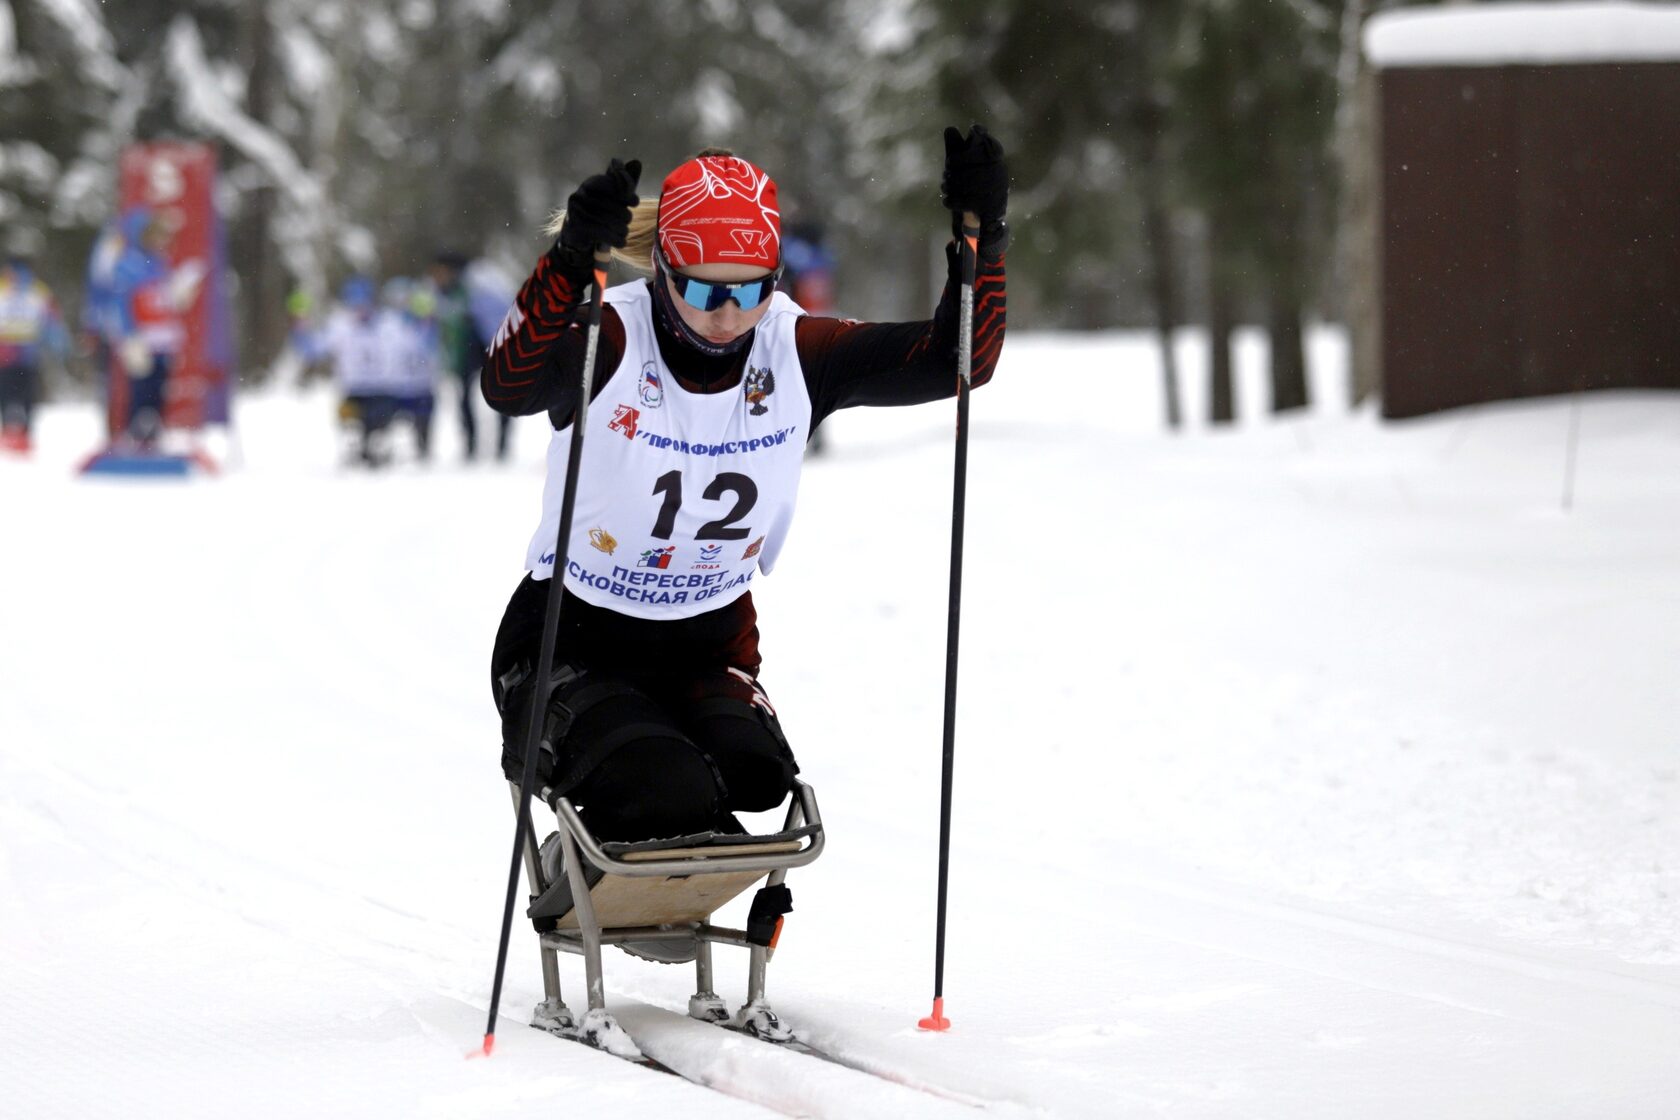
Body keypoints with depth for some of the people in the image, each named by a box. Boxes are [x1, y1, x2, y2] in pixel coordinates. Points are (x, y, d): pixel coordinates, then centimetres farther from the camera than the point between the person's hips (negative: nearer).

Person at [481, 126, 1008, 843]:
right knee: (668, 798, -30)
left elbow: (955, 359, -10)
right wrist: (569, 264, -56)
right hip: (574, 642, -4)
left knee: (754, 778, -26)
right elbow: (507, 386, -41)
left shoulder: (799, 352, -7)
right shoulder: (610, 338, -20)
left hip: (709, 649, 5)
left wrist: (980, 240, -26)